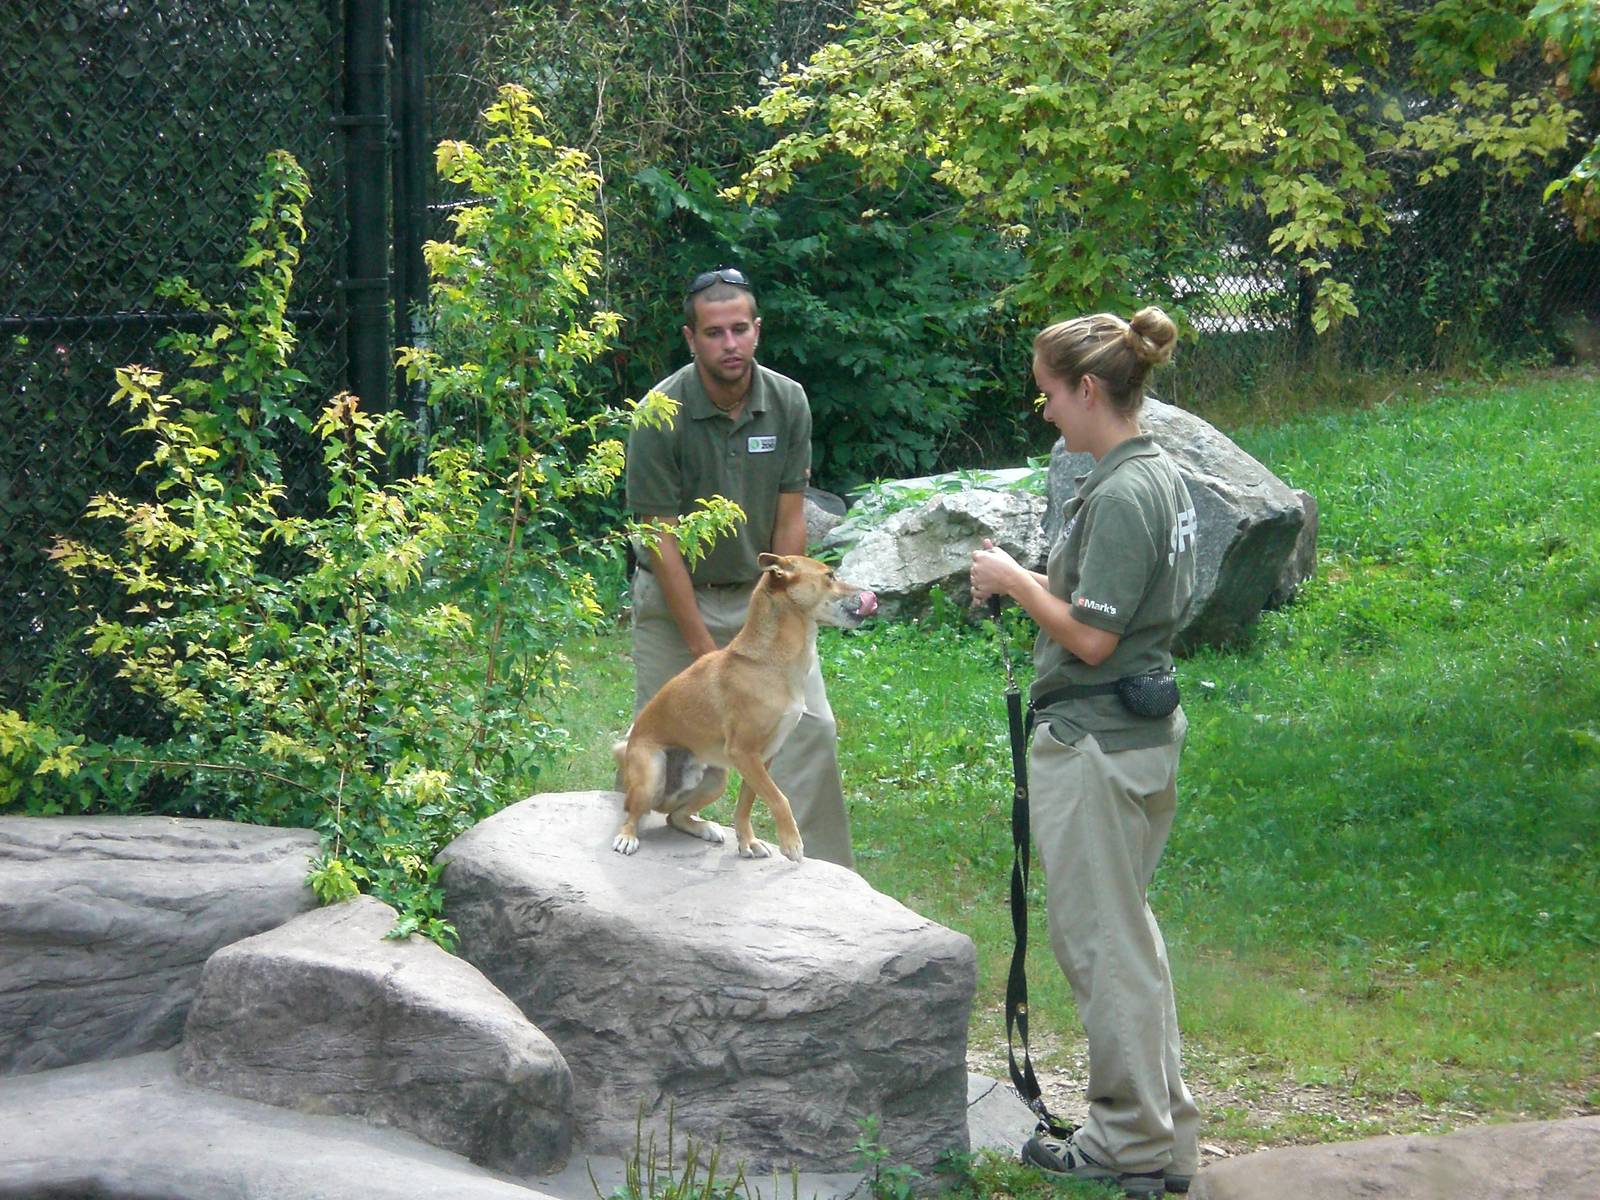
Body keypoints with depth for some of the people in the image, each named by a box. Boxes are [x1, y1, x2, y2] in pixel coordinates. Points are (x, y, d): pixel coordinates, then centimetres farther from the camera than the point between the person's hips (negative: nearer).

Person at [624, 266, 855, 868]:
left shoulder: (788, 402, -7)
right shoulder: (661, 416, -19)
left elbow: (789, 521, -2)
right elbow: (664, 542, -16)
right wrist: (706, 651, -17)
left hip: (760, 592, 3)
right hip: (675, 597, -3)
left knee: (811, 728, -3)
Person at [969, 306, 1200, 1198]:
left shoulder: (1120, 497, -21)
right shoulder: (1162, 476, 9)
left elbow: (1091, 639, -22)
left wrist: (1017, 581, -9)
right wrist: (1026, 581, 8)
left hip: (1098, 745, -10)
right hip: (1147, 730, 10)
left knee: (1100, 939, 1)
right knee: (1126, 928, 20)